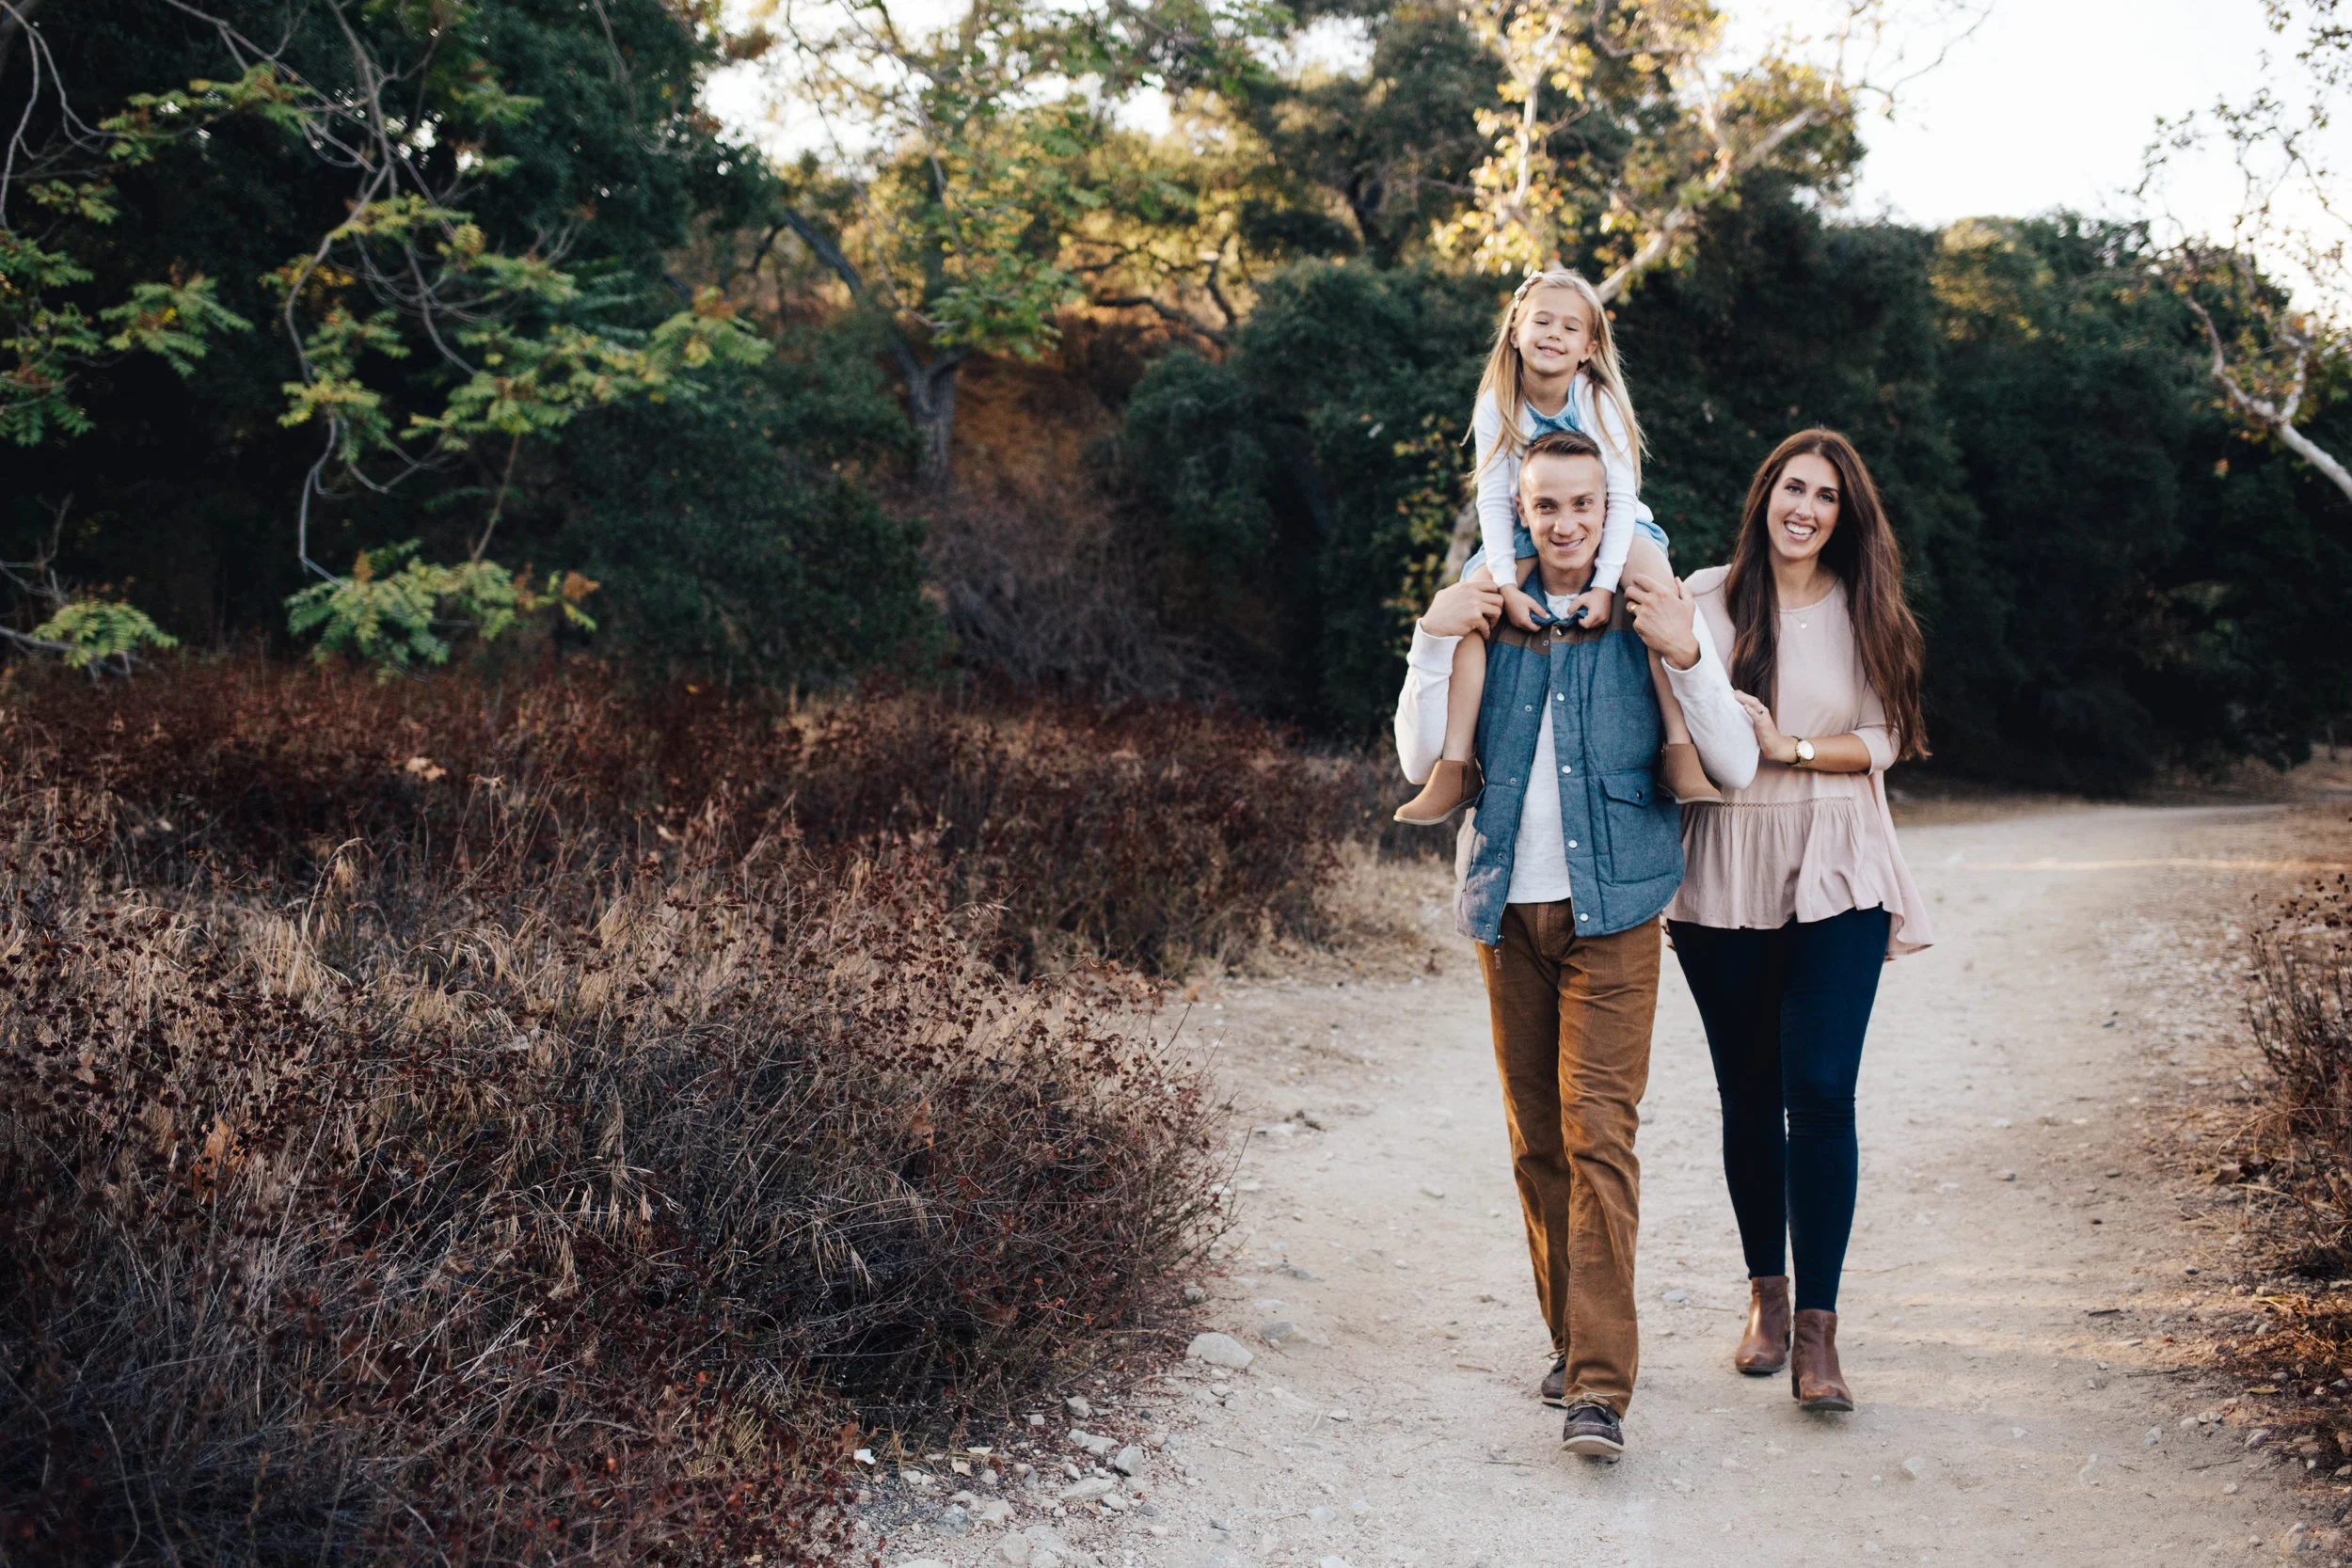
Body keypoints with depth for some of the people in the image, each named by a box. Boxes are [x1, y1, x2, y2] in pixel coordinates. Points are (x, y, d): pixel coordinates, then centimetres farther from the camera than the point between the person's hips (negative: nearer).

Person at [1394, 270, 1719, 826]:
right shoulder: (1497, 406, -10)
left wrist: (1605, 583, -28)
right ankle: (1455, 767, -20)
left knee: (1660, 588, -32)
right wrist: (1506, 584, -23)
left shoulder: (1599, 399, -14)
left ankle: (1681, 749, -31)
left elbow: (1621, 496, -17)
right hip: (1525, 536, 2)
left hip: (1608, 527, -2)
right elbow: (1493, 499, -10)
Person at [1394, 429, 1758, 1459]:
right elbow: (1420, 765, 3)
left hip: (1611, 909, -3)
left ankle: (1601, 1385, -11)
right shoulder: (1486, 619, 8)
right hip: (1508, 908, 3)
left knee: (1599, 1136, -11)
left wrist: (1689, 656, -18)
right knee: (1535, 1140, 10)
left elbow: (1735, 768, -4)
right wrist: (1433, 641, -8)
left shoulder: (1652, 619, 1)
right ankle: (1571, 1337, 25)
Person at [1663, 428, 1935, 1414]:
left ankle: (1816, 1331, -5)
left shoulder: (1864, 612, 6)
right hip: (1725, 878, 0)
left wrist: (1791, 748, -12)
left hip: (1835, 879, 0)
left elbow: (1882, 741, 2)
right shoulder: (1706, 598, 2)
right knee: (1748, 1098, 8)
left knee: (1820, 1096, -9)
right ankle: (1766, 1292, 26)